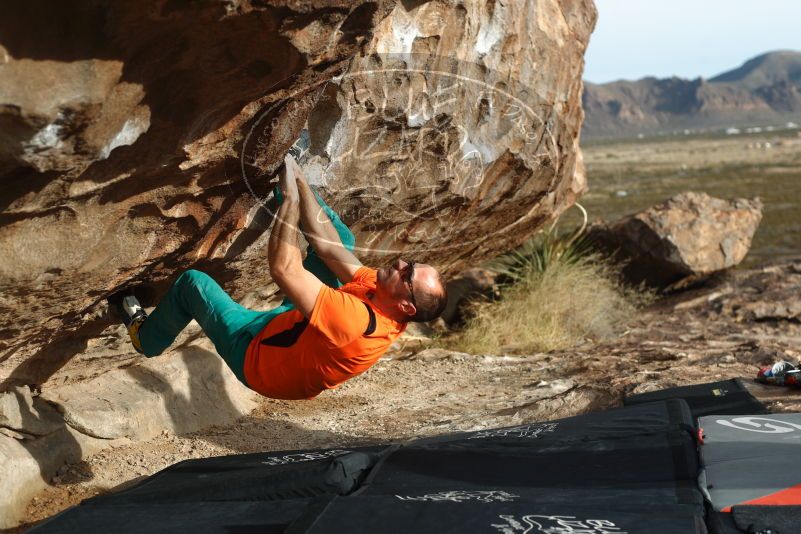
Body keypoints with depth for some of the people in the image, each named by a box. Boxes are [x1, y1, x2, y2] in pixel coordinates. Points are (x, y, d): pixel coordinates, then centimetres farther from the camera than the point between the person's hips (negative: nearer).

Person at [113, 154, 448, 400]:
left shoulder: (356, 322, -46)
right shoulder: (380, 293, -21)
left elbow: (283, 268, -44)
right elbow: (327, 246, -12)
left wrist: (290, 198, -35)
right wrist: (298, 182, -12)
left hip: (254, 353, -6)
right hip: (291, 324, 7)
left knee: (192, 282, 0)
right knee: (342, 239, -1)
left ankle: (146, 338, 30)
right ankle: (287, 175, 19)